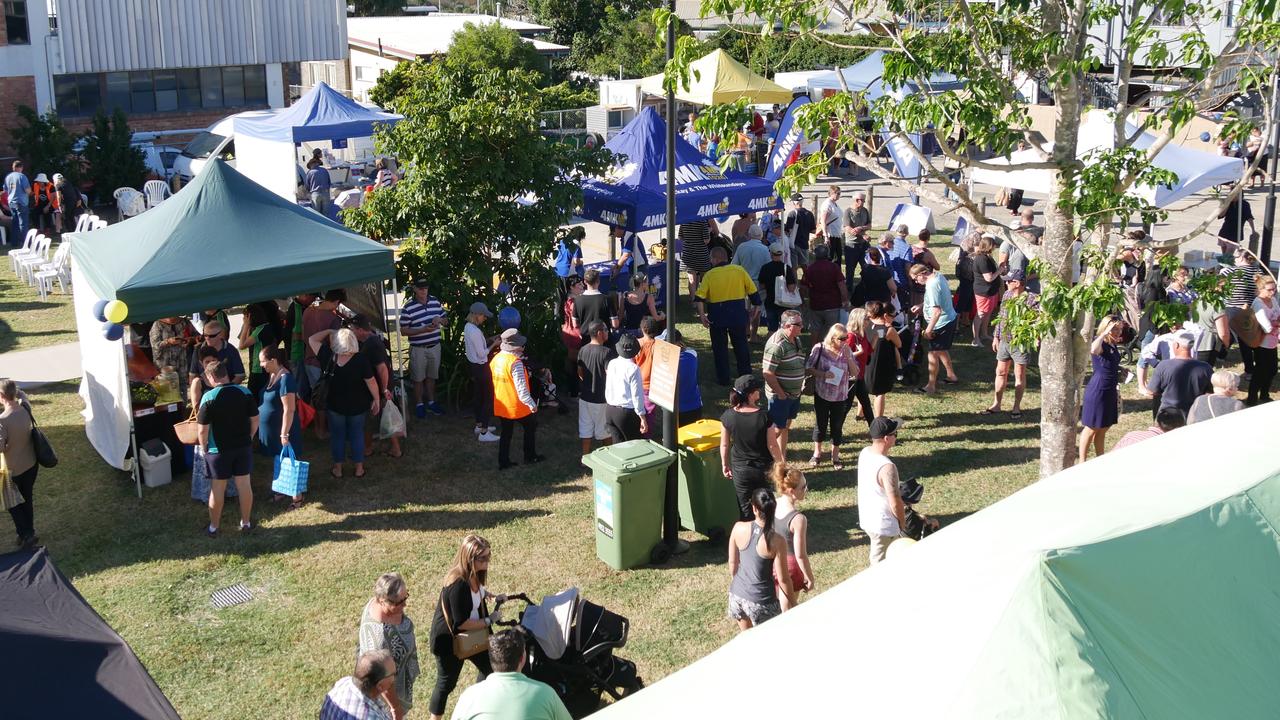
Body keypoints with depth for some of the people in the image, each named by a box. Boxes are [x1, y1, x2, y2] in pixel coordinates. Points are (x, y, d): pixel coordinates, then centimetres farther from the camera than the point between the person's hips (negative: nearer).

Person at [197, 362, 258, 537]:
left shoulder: (209, 397, -16)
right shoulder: (245, 392, -5)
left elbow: (203, 429, -13)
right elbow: (255, 420, 0)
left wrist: (203, 448, 2)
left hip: (218, 450, -3)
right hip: (243, 447, 3)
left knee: (217, 488, 8)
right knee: (244, 484, 12)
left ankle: (213, 527, 19)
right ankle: (245, 523, 23)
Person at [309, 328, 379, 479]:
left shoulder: (328, 358, -20)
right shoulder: (361, 360, -22)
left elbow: (312, 340, -8)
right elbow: (371, 382, -15)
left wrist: (329, 331, -3)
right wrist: (376, 400, -3)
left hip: (335, 405, 0)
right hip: (357, 405, 0)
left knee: (337, 435, 19)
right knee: (357, 434, 18)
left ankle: (338, 468, 28)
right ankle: (359, 468, 27)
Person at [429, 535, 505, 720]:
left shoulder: (473, 575, -8)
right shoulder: (458, 584, -35)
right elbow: (461, 623, -31)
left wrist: (493, 596, 1)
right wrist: (490, 620, -20)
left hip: (470, 635, 9)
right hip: (449, 639, -9)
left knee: (489, 667, 19)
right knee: (447, 682, 9)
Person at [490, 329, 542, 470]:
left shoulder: (496, 359, -1)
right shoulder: (515, 363, -25)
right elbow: (521, 387, -25)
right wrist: (531, 404, -17)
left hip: (501, 405, 6)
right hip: (516, 406, -6)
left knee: (505, 433, 17)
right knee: (530, 427, 16)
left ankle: (503, 461, 20)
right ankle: (530, 457, 25)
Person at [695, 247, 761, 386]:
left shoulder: (710, 274, -5)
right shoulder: (739, 270, 0)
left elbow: (699, 297, -14)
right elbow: (753, 291, 2)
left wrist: (702, 315, -10)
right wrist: (755, 308, 14)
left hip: (717, 315, -2)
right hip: (738, 313, 2)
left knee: (720, 347, 11)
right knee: (741, 345, 15)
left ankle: (723, 378, 14)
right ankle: (746, 375, 20)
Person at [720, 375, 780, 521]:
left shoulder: (728, 416, -15)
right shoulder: (764, 416, -22)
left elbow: (724, 445, -5)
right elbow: (772, 445, -14)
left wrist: (725, 465, 10)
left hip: (740, 469, 1)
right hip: (763, 469, -1)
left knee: (745, 508, 15)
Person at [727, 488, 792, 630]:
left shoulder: (739, 528, -11)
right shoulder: (777, 541, -22)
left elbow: (732, 562, 2)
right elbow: (783, 579, -14)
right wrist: (793, 605, 2)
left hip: (737, 594, 5)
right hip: (761, 602, -5)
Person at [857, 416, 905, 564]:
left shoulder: (865, 452, -3)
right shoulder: (887, 467, -30)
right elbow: (895, 503, -24)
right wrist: (903, 523, -5)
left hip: (866, 519, 8)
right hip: (884, 526, -8)